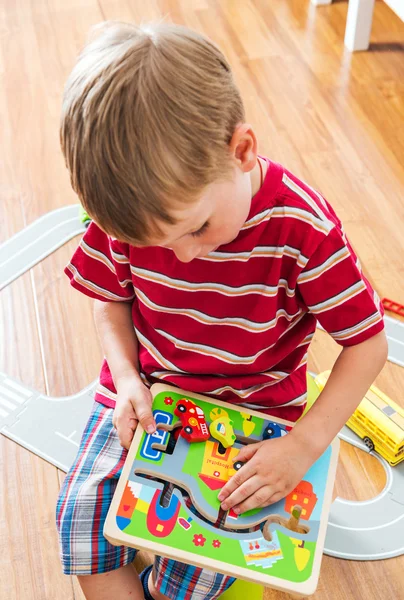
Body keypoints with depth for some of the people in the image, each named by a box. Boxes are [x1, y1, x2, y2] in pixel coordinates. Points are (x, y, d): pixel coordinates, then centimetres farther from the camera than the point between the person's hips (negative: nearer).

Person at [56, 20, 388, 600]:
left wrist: (305, 445, -25)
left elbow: (368, 344, -18)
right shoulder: (134, 210, -17)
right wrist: (128, 378, -15)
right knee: (81, 510, -11)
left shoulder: (302, 227, -26)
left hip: (253, 409, -2)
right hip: (146, 391, 3)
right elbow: (112, 297, 2)